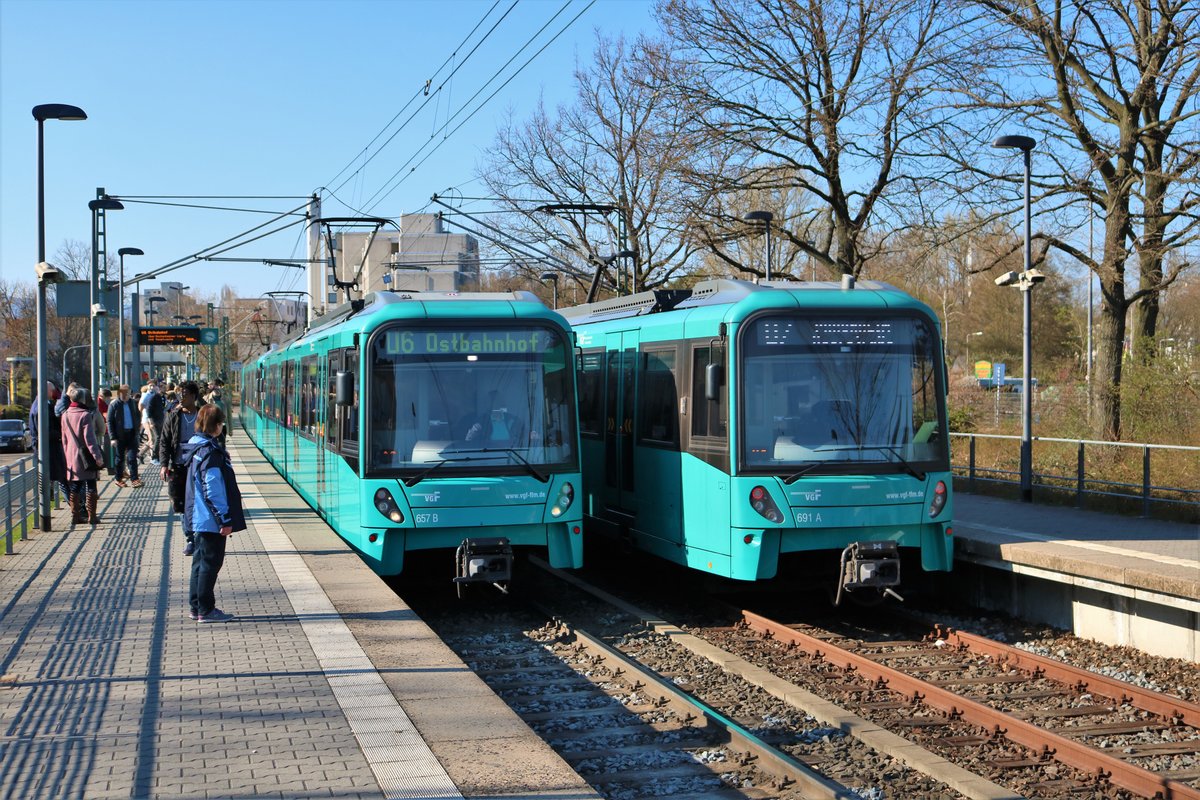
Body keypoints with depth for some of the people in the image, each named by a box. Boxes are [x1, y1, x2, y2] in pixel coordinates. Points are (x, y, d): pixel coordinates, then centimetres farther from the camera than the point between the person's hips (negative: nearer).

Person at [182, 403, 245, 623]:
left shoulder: (197, 446, 10)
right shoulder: (210, 452, -19)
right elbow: (214, 490, -21)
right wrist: (225, 519, -17)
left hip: (199, 519, 10)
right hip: (211, 520, -10)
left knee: (201, 561, 16)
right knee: (210, 562, -2)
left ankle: (197, 607, 22)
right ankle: (205, 610, 3)